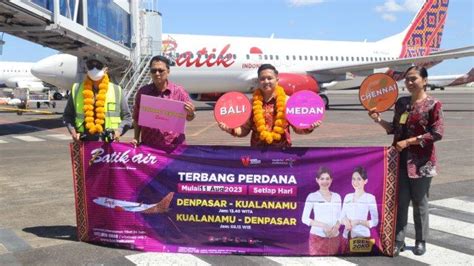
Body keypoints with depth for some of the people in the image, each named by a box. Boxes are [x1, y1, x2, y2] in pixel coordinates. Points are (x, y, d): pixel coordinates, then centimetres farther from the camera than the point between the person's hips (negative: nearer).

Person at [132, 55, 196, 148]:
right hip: (148, 145, 1)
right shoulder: (143, 92, 2)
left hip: (175, 145, -1)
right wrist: (136, 138, 3)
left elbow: (189, 118, 6)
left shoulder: (179, 91, -1)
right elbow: (137, 118, 11)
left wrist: (191, 113, -16)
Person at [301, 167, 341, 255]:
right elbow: (304, 219, -5)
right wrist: (323, 225, -15)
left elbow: (339, 217, 15)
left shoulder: (337, 197, 9)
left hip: (334, 237, 4)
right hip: (318, 237, -4)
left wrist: (336, 226, -7)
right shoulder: (312, 197, -3)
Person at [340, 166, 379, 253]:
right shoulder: (347, 197, 8)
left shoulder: (370, 197, -6)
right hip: (346, 236, 4)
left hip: (362, 236, -4)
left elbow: (375, 222, -7)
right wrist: (345, 221, -7)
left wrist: (358, 222, -17)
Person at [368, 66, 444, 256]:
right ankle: (398, 241, 13)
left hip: (421, 161, -4)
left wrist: (409, 141, -17)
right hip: (400, 159, 5)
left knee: (419, 202, 7)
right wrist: (379, 120, -2)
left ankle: (421, 242, 21)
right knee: (401, 201, 6)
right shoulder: (401, 103, 8)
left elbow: (437, 133, -14)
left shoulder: (433, 104, -8)